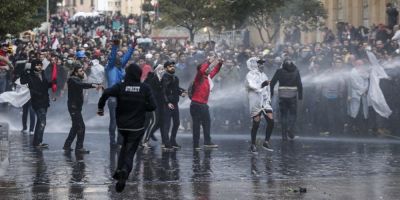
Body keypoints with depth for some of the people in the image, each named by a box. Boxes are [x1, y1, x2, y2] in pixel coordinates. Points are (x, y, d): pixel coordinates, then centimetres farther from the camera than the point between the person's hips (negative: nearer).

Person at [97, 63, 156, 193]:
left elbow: (106, 93, -23)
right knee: (130, 152, 2)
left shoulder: (120, 87, -6)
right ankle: (125, 171, -26)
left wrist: (100, 108, -9)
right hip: (137, 127, -2)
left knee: (125, 145, 28)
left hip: (122, 125, 2)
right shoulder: (145, 88, -6)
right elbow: (152, 106, -10)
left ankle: (120, 170, 12)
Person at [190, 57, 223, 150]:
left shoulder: (208, 77, 11)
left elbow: (215, 71, 25)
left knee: (207, 122, 9)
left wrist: (219, 63, 12)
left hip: (204, 104, 8)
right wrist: (208, 62, -27)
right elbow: (201, 70, -32)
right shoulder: (199, 78, -11)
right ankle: (195, 145, -2)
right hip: (196, 105, -8)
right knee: (196, 125, -5)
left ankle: (207, 142, 12)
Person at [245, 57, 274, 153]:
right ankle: (253, 145, 7)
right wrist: (262, 85, -30)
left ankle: (266, 142, 6)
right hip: (255, 102, -6)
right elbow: (252, 86, -19)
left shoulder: (263, 75, 19)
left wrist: (269, 100, 22)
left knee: (271, 121, -5)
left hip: (265, 102, 6)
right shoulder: (250, 75, -3)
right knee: (256, 123, -4)